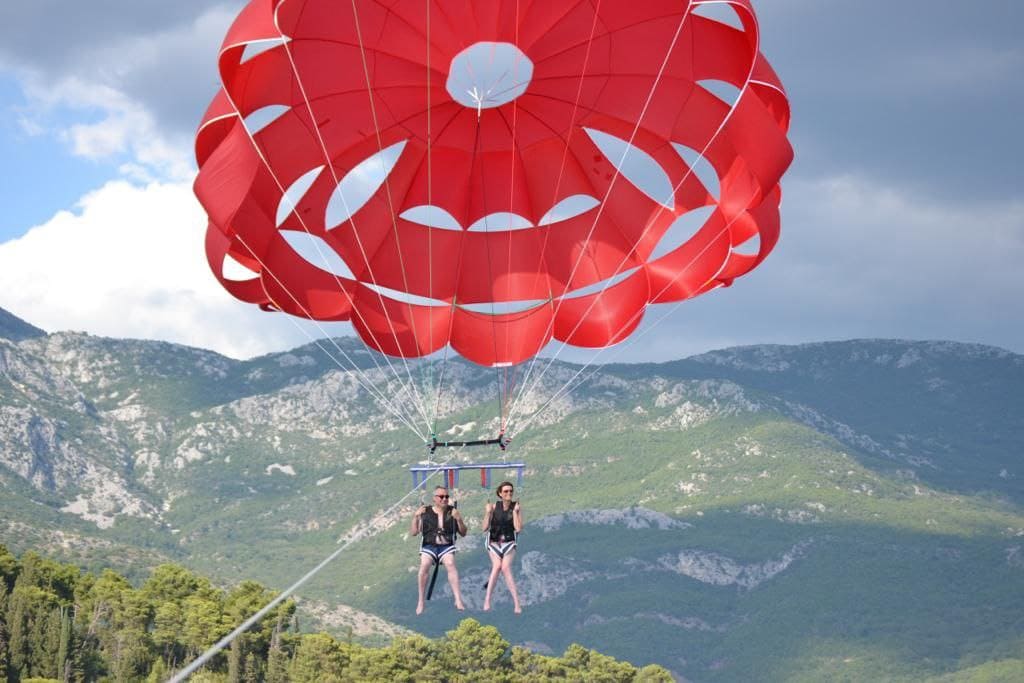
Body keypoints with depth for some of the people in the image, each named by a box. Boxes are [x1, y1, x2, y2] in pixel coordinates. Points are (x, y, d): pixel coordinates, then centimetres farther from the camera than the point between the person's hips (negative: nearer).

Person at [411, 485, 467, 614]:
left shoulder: (453, 512, 9)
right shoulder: (425, 512, 8)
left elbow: (463, 533, 9)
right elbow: (413, 533, 8)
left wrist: (459, 519, -7)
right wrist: (416, 517, -5)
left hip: (447, 547, 0)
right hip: (429, 546, 0)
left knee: (450, 564, -32)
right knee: (424, 565, -31)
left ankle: (458, 599, -38)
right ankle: (421, 601, -23)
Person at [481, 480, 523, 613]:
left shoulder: (517, 506, -5)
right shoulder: (494, 507, -4)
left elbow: (518, 529, -13)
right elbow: (485, 528, -6)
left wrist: (515, 511, -17)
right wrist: (488, 512, -15)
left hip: (509, 543, -1)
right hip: (494, 543, 1)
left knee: (505, 567, -23)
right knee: (497, 565, -25)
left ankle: (516, 603, -24)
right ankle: (487, 600, -22)